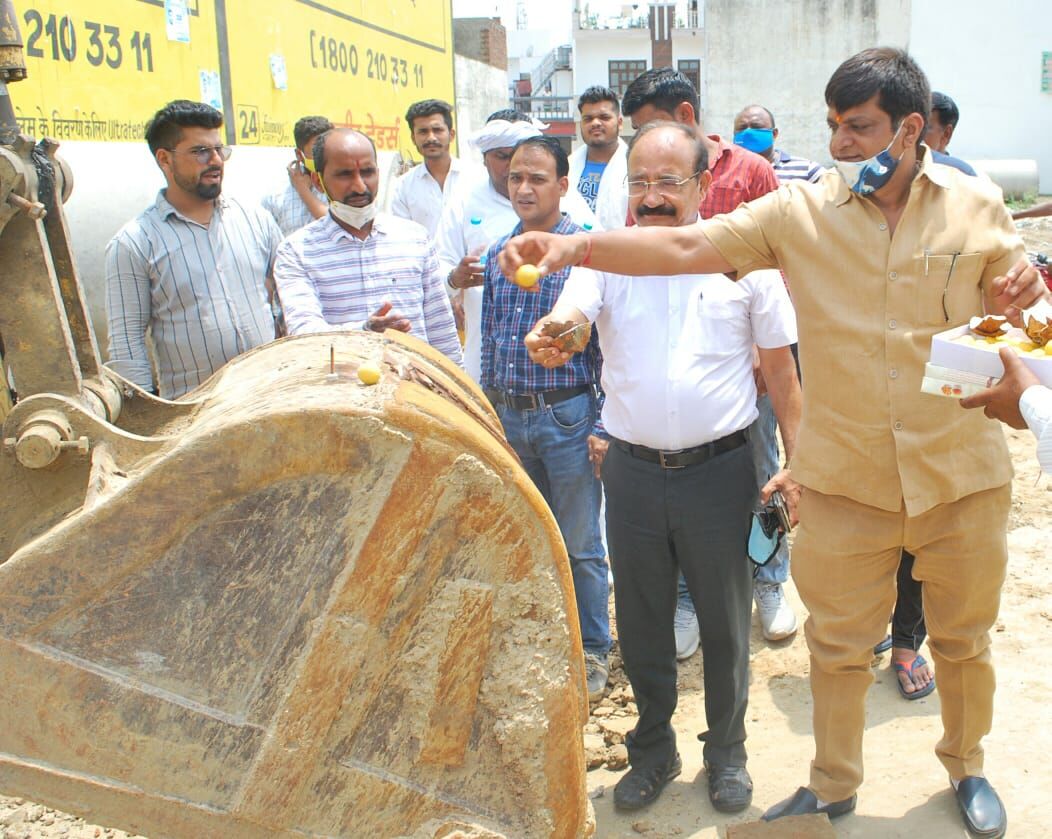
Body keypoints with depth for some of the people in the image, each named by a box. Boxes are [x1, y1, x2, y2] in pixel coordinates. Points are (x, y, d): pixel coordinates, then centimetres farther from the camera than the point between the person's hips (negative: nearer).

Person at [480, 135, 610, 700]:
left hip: (566, 414, -5)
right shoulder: (497, 254, 8)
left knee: (579, 544, 5)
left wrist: (604, 425, -12)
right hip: (508, 414, 5)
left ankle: (591, 651, 21)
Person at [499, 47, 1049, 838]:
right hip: (845, 478, -1)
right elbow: (685, 247, -15)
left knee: (964, 638, 19)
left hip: (962, 474, 1)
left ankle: (967, 767, 46)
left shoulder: (977, 206, -2)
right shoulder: (801, 211, -7)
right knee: (839, 643, 13)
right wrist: (573, 246, -27)